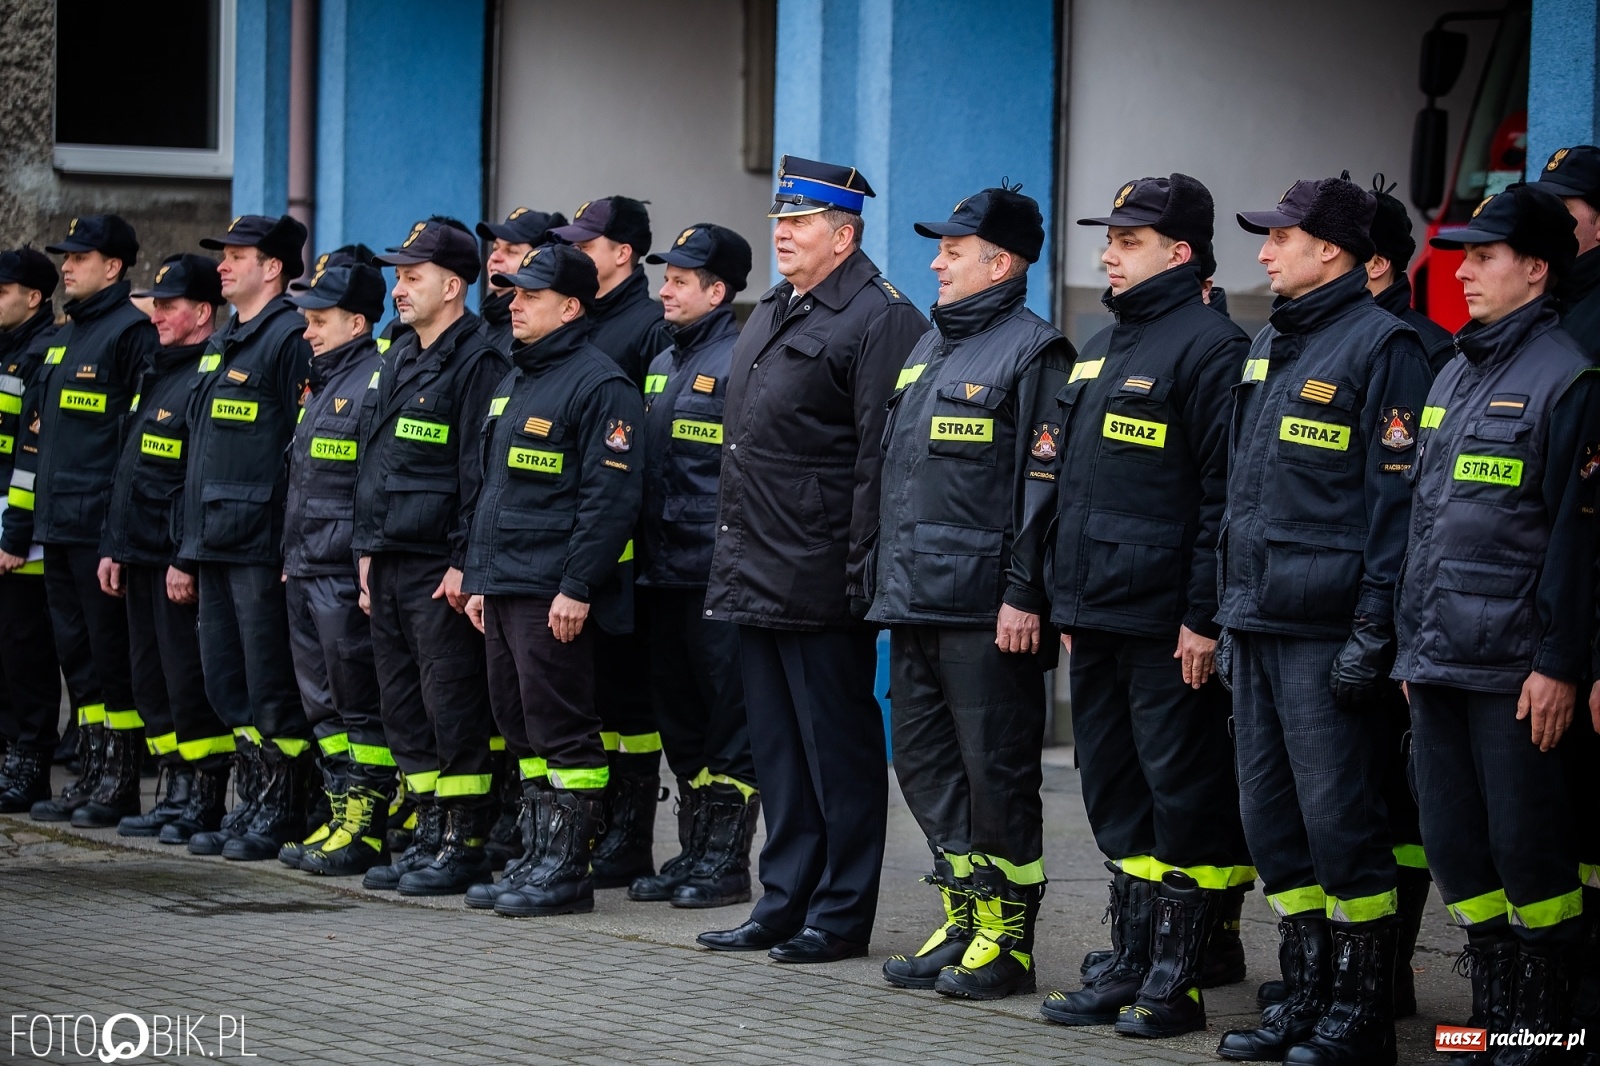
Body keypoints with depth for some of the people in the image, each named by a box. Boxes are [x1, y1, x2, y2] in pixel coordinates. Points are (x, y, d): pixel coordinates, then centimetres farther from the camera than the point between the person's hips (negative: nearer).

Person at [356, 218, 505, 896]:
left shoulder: (478, 362, -11)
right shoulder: (400, 357, 16)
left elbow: (482, 472, -15)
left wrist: (465, 563, -18)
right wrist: (368, 547, 17)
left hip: (441, 569, -9)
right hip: (390, 562, 9)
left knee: (453, 709, -5)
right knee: (403, 708, 12)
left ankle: (466, 846, 1)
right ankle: (429, 836, 19)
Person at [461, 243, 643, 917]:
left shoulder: (599, 385, -11)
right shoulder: (515, 383, 19)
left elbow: (611, 497, -17)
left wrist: (578, 587, -21)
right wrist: (478, 577, 19)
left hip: (554, 593, -9)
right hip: (504, 585, 9)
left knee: (561, 730, -6)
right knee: (521, 728, 12)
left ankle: (567, 869, -2)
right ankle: (538, 857, 18)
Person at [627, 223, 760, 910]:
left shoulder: (741, 361, -9)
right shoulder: (662, 366, 17)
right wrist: (642, 555, 17)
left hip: (717, 571, -9)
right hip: (663, 570, 9)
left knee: (728, 718, -3)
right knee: (678, 718, 12)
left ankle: (727, 863, 1)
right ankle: (694, 852, 19)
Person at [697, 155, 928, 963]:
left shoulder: (878, 320, -11)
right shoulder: (769, 316, 18)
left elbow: (881, 458, -16)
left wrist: (862, 570, -20)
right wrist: (730, 560, 19)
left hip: (819, 585, -9)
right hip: (755, 578, 9)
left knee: (838, 747, -1)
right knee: (777, 748, 13)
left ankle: (841, 915, 6)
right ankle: (785, 903, 20)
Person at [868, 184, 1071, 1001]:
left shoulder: (1032, 351, -9)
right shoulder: (929, 347, 18)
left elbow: (1045, 482, -14)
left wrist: (1025, 595, -19)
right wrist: (885, 579, 19)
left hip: (986, 607, -9)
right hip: (916, 598, 9)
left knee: (996, 771, -3)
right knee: (924, 764, 11)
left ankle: (1006, 940, 5)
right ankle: (962, 923, 21)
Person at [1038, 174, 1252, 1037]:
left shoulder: (1208, 345, -10)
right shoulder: (1101, 350, 17)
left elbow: (1223, 491, -16)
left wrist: (1206, 616, -19)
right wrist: (1067, 599, 18)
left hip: (1170, 626, -9)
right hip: (1098, 616, 9)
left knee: (1184, 795, -3)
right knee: (1115, 793, 12)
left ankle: (1179, 979, 2)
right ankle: (1131, 962, 19)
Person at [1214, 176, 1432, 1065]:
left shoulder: (1382, 346, -8)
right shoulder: (1270, 347, 18)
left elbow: (1396, 497, -13)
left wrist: (1375, 627, -18)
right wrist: (1228, 614, 19)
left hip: (1327, 626, -9)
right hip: (1260, 622, 9)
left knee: (1338, 816, -5)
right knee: (1272, 816, 10)